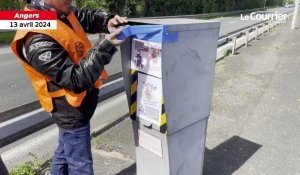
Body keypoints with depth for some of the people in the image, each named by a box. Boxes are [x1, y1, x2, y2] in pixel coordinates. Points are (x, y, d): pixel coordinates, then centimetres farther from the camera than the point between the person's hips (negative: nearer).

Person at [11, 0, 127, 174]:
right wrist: (104, 47, -32)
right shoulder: (38, 39, -30)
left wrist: (107, 21, -10)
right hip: (72, 109, -9)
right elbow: (77, 80, -29)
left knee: (64, 152, 28)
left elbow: (88, 18, 11)